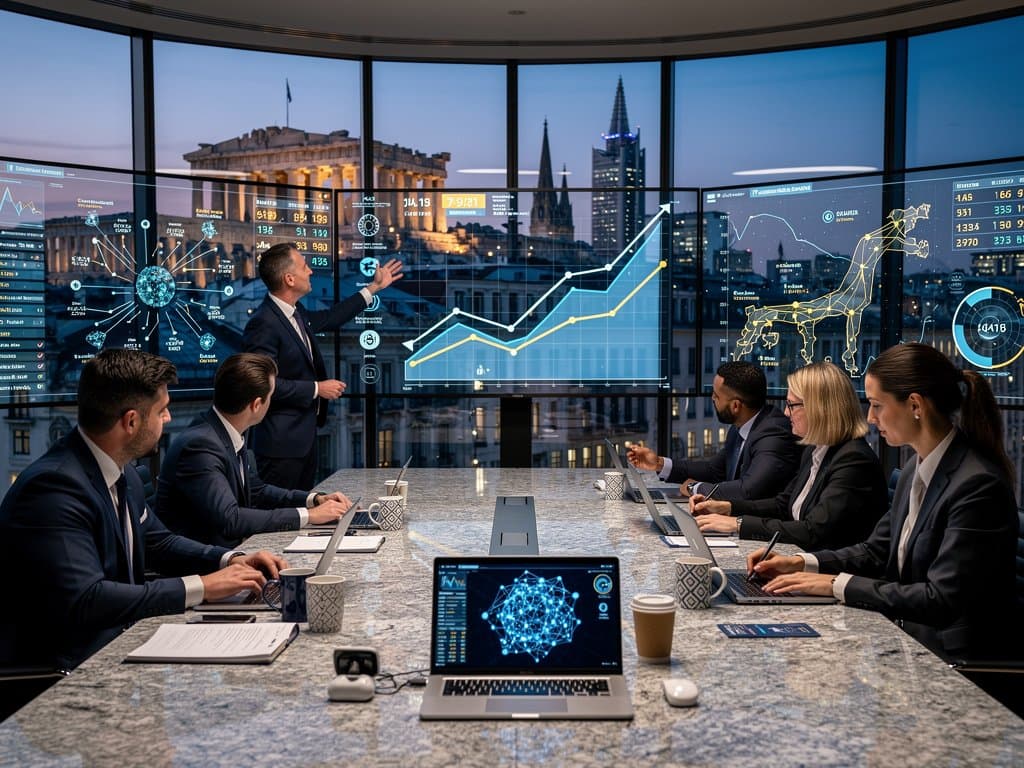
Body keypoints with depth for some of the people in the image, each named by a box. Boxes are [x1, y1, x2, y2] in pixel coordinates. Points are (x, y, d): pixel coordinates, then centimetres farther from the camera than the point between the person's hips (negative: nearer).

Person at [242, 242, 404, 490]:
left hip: (305, 433, 10)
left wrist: (374, 287, 31)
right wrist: (317, 389, -15)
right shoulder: (263, 323, -20)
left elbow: (329, 318, 27)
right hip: (282, 441, -9)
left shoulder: (295, 313, 9)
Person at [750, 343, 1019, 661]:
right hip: (907, 637, 7)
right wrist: (801, 563, 1)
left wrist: (838, 584, -19)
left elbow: (942, 599, -23)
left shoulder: (979, 486, -21)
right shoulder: (916, 469, 7)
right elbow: (877, 551, 15)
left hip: (952, 660, -7)